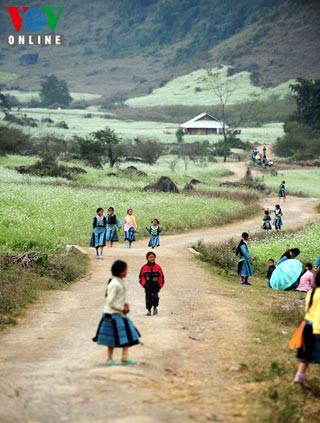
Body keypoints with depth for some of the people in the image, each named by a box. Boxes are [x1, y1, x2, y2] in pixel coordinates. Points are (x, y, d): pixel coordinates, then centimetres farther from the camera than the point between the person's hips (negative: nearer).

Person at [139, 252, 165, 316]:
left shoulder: (158, 267, 0)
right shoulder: (144, 268, -2)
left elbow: (161, 277, 5)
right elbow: (141, 277, 3)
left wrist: (160, 285, -2)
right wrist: (144, 284, -7)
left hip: (156, 286, 0)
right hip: (148, 286, 1)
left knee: (155, 296, -13)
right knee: (148, 298, 5)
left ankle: (155, 307, 7)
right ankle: (148, 310, 18)